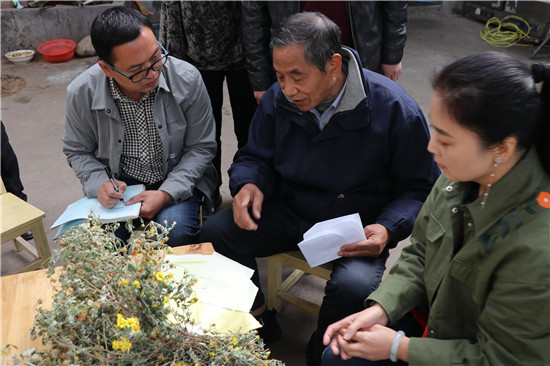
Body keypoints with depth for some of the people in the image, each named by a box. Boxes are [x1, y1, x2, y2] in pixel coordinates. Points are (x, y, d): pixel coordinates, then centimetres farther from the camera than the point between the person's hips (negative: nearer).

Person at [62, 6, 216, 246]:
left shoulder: (187, 79, -17)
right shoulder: (80, 93, -13)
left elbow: (201, 147, -8)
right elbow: (78, 151, 6)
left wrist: (166, 194, -21)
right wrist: (100, 184, -16)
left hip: (177, 180, -1)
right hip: (119, 182, 2)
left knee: (175, 231, -29)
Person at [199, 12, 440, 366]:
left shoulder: (395, 109, -18)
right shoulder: (278, 99, -6)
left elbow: (420, 188, -8)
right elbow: (255, 157, 8)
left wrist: (387, 229, -25)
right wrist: (248, 184, -15)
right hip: (288, 212, 4)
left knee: (355, 286, -33)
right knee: (215, 231, -15)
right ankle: (259, 320, 10)